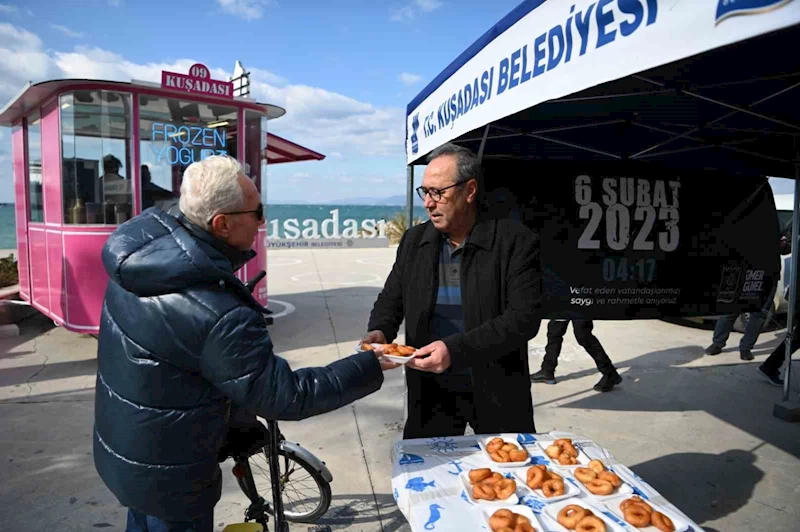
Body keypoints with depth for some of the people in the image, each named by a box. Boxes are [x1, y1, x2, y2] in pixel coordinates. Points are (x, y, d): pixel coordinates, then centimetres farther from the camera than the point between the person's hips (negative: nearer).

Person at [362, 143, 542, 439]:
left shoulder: (516, 242, -11)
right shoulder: (414, 241, 3)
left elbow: (524, 318, -17)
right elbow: (390, 299, 11)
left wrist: (455, 350, -26)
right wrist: (380, 331, -11)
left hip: (496, 392, -2)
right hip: (429, 391, 3)